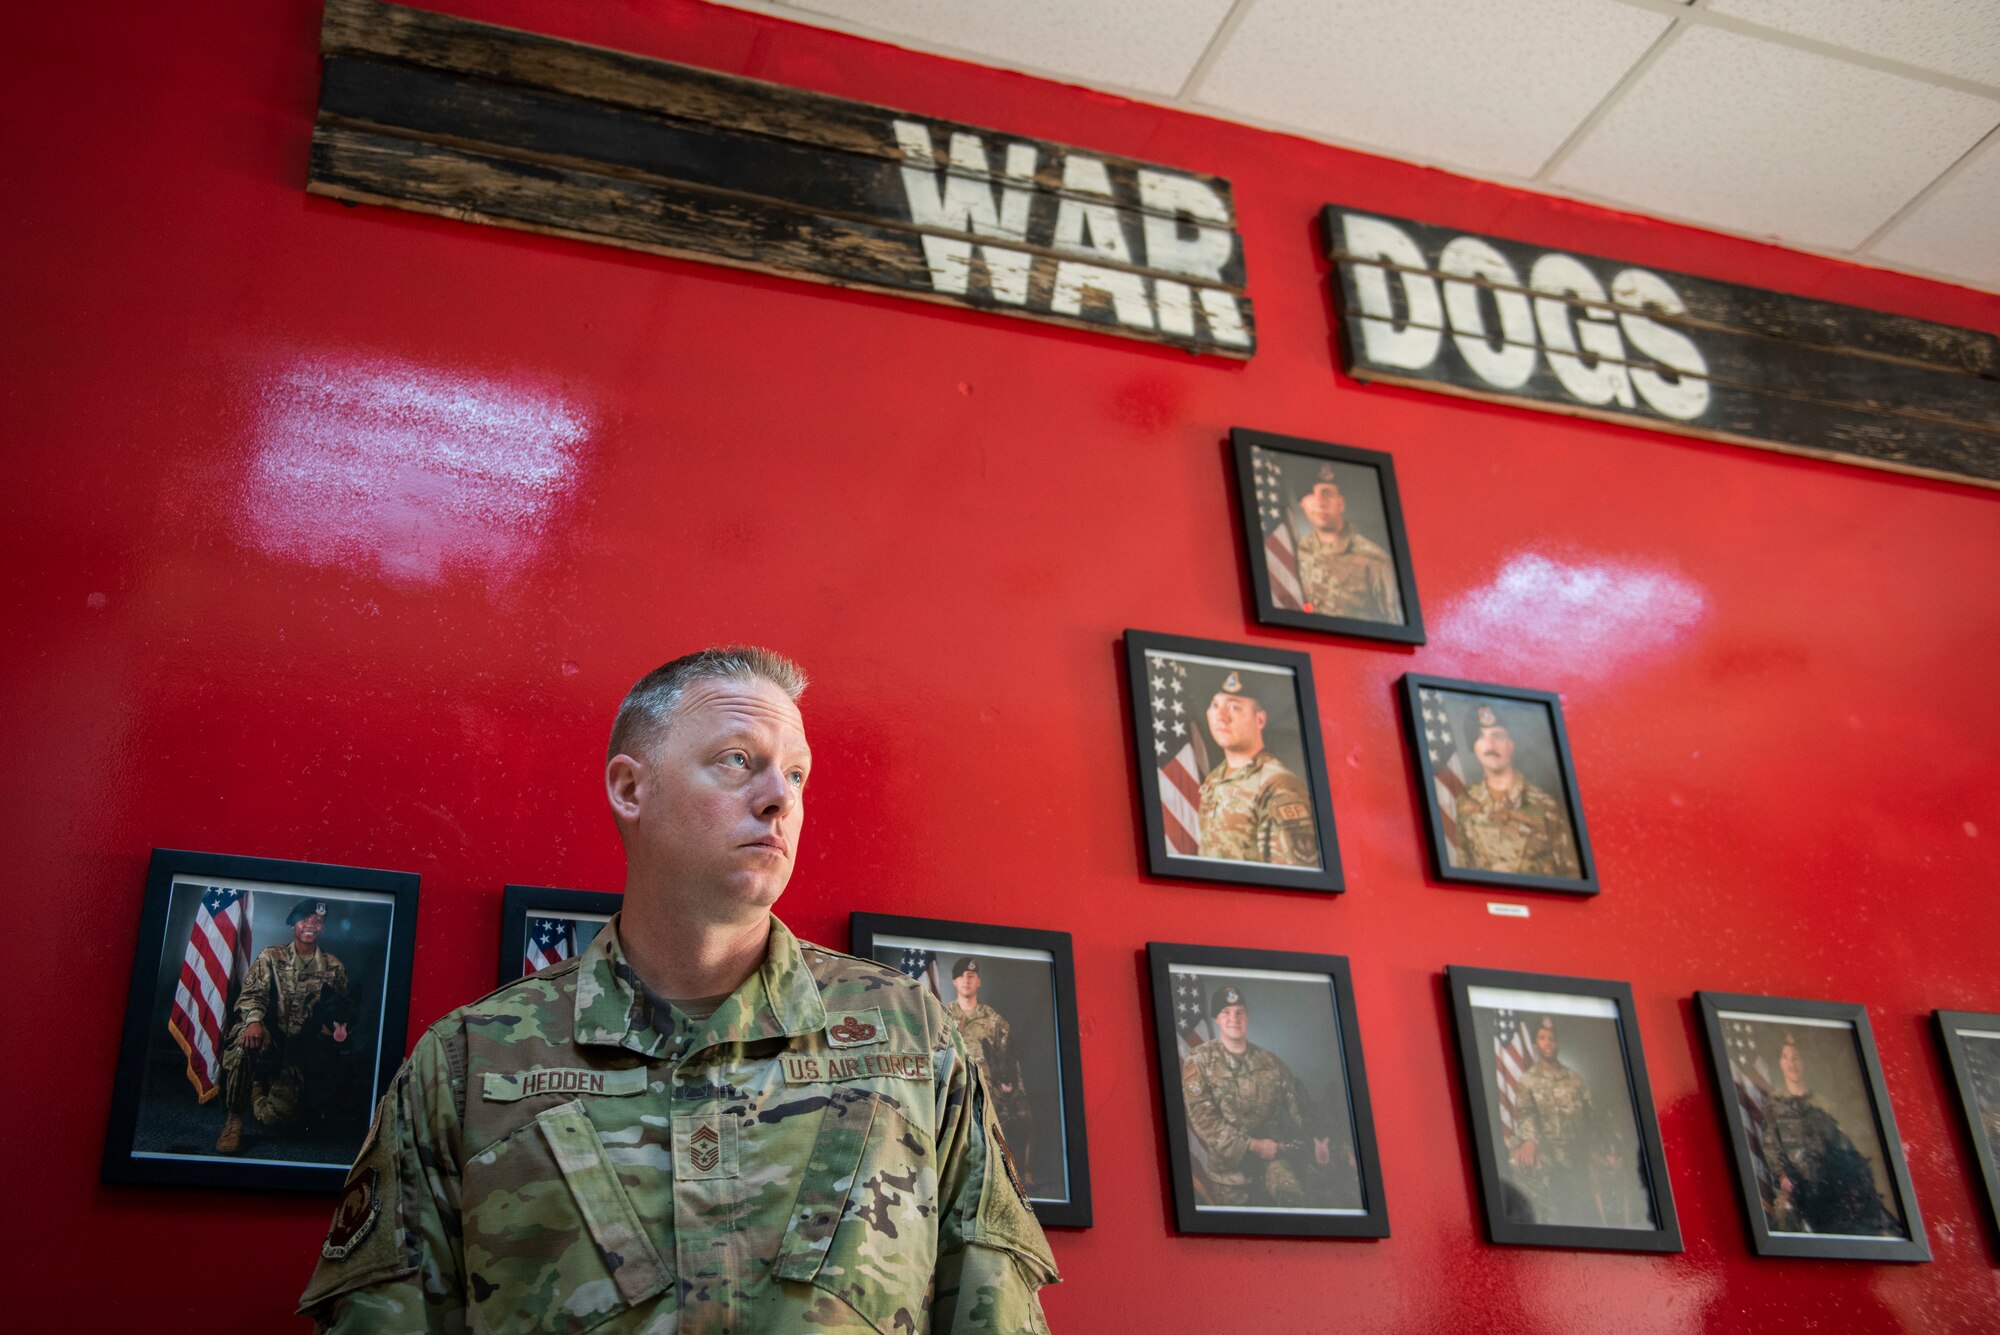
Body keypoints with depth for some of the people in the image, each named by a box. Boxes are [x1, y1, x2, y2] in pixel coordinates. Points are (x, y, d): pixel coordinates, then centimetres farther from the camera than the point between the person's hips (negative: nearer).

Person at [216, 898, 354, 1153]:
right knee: (244, 1038, -40)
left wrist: (340, 1027, -7)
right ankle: (233, 1120, -21)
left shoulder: (333, 967, 9)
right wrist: (254, 1021, -30)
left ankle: (258, 1092, 24)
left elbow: (345, 1008, 17)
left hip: (299, 1050, 1)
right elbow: (251, 994, -8)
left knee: (278, 1117, -18)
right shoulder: (271, 957, 4)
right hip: (267, 1037, -1)